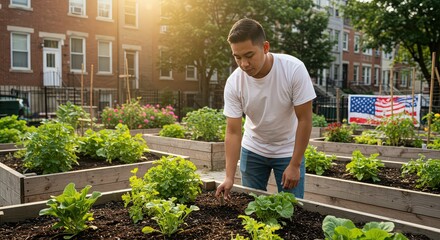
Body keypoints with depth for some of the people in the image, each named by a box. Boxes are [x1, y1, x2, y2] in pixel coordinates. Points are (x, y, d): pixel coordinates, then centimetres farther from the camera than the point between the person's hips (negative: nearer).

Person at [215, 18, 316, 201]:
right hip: (253, 150, 2)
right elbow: (233, 132, -15)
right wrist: (229, 177, -23)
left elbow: (304, 119, -18)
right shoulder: (233, 83, -19)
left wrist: (295, 165, -17)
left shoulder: (294, 69, -25)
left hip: (288, 150, -2)